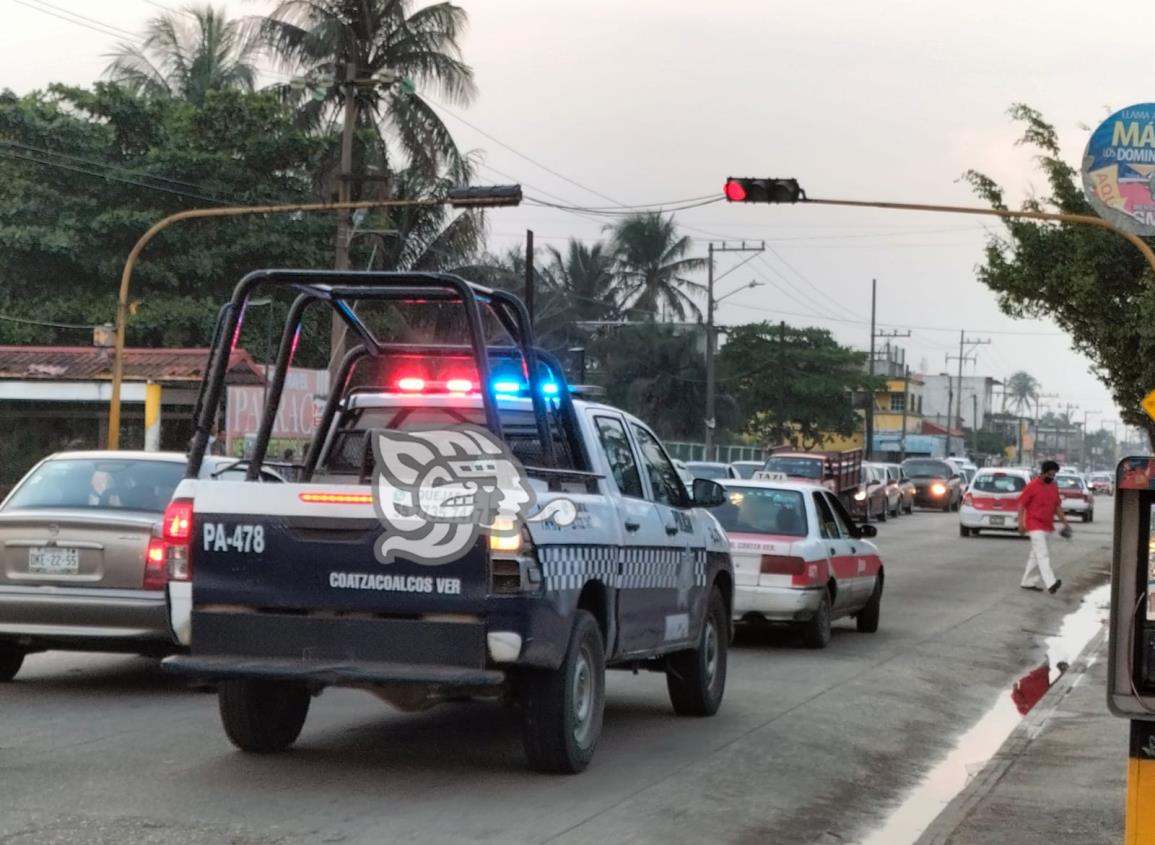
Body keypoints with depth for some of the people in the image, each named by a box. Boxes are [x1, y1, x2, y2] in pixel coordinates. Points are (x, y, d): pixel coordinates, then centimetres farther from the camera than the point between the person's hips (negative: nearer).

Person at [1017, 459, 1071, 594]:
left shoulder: (1053, 487, 11)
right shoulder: (1032, 486, -10)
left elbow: (1057, 506, 19)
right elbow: (1021, 504, -9)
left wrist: (1064, 522, 12)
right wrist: (1021, 523, -15)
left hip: (1047, 526, 8)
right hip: (1035, 526, -8)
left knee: (1036, 556, 12)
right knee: (1043, 555, -17)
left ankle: (1028, 582, 20)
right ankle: (1051, 583, -27)